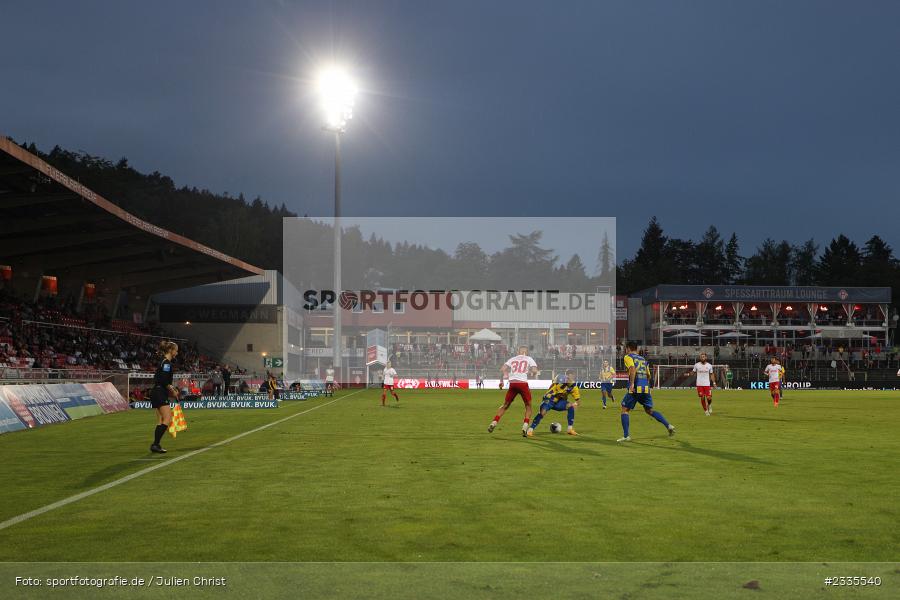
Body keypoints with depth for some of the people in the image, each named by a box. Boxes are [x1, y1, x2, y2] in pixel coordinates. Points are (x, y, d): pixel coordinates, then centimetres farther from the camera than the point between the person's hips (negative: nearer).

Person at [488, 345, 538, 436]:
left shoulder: (513, 359, 17)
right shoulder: (529, 359, 10)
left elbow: (502, 369, 6)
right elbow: (535, 371, -4)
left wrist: (501, 381, 15)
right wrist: (530, 374, 18)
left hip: (512, 383, 3)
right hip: (523, 383, -2)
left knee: (505, 405, 18)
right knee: (528, 406, 15)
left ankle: (494, 423, 7)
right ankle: (525, 428, 0)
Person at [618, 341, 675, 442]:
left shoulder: (628, 357, 4)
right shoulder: (643, 359, 23)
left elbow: (632, 368, -16)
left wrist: (632, 383, -21)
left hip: (635, 388, -6)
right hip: (646, 388, 6)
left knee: (625, 409, 5)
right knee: (649, 410, 18)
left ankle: (626, 436, -2)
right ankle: (668, 425, 3)